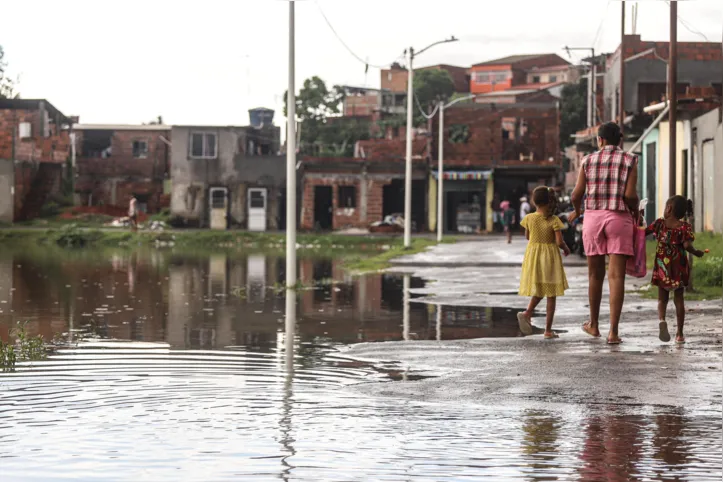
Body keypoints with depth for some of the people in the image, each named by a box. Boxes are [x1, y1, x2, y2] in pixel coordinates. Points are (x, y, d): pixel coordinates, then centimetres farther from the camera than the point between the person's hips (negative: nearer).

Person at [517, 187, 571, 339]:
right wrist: (566, 248, 3)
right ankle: (548, 330, 4)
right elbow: (559, 242, -16)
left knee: (538, 291, 18)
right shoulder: (554, 221, -14)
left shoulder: (529, 218, -5)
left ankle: (527, 313, -11)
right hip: (550, 257, -3)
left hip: (533, 257, 3)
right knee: (551, 295, 6)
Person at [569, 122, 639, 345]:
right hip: (619, 219, -2)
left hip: (593, 218, 2)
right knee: (616, 276, -4)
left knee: (595, 274, 16)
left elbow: (577, 194, 1)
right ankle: (613, 331, -11)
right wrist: (636, 210, 11)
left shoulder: (589, 160, 5)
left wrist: (576, 211, 23)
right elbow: (630, 194, -11)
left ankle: (594, 324, 29)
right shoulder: (629, 160, -1)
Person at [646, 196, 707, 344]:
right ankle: (679, 333, 11)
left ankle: (661, 319, -21)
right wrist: (696, 253, 0)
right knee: (679, 299, 9)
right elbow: (687, 245, -17)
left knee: (662, 298, 10)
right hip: (679, 267, 0)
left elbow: (644, 232, 4)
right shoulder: (685, 227, -6)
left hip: (662, 267, 0)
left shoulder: (660, 223, -2)